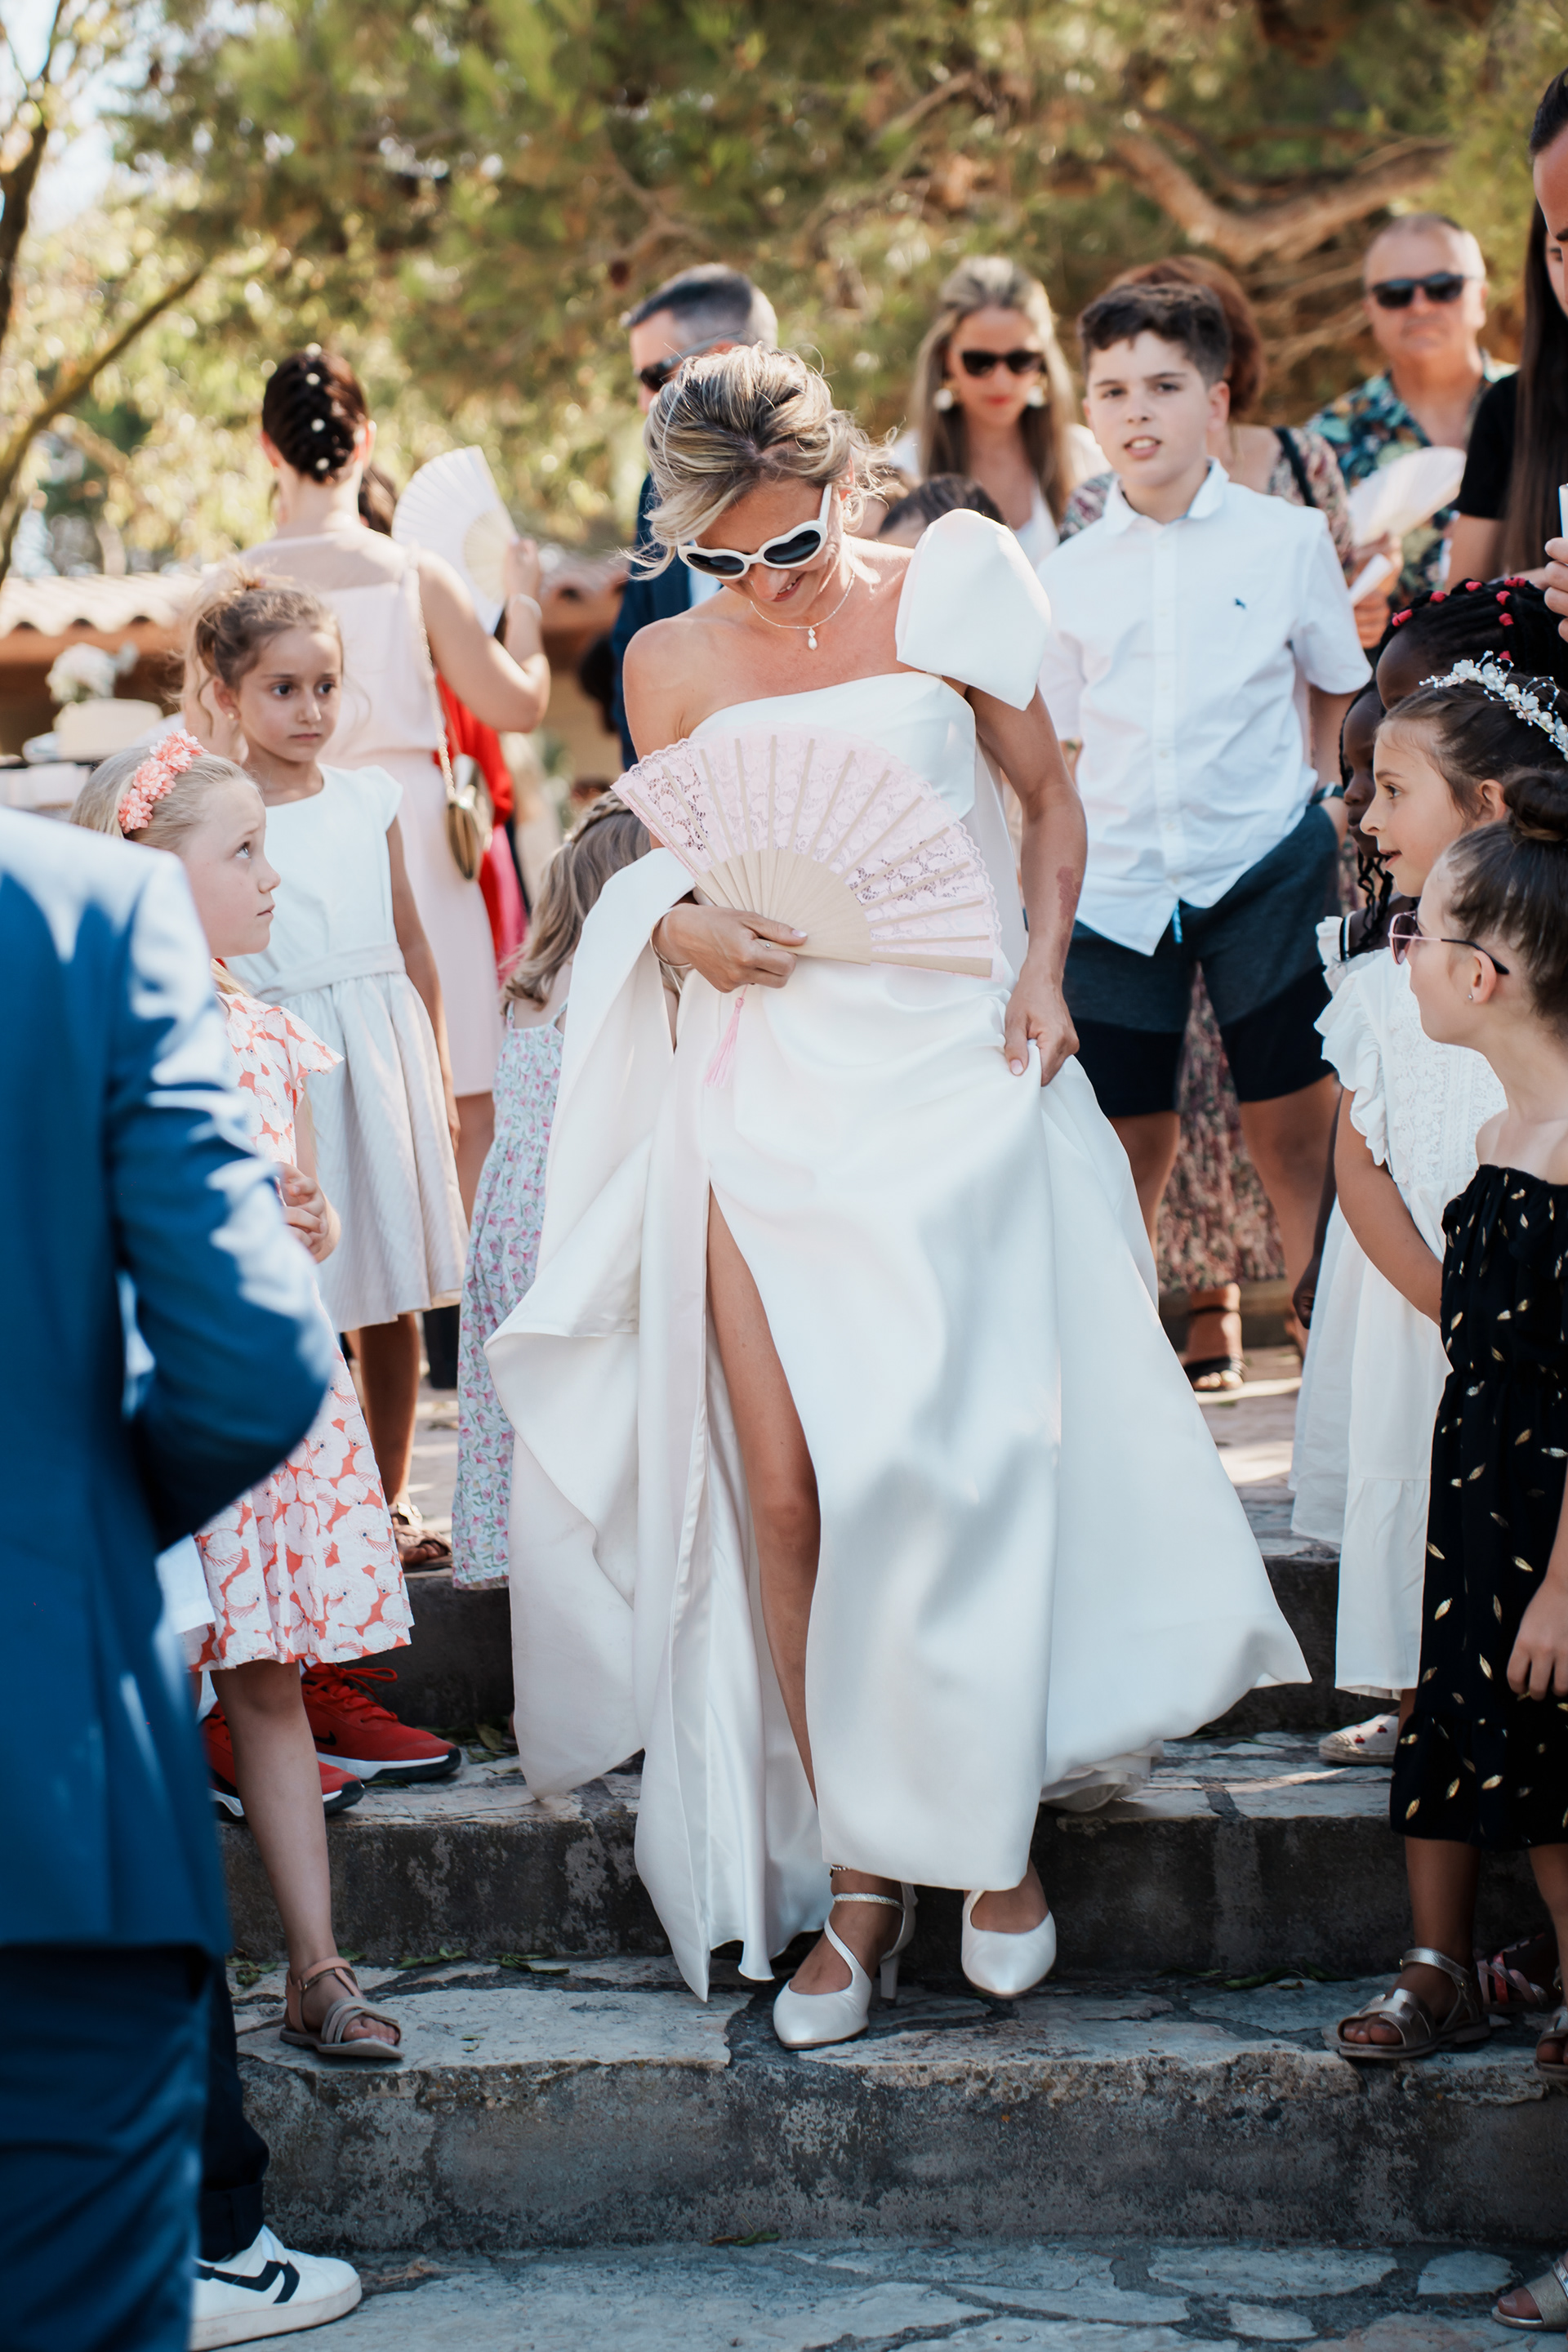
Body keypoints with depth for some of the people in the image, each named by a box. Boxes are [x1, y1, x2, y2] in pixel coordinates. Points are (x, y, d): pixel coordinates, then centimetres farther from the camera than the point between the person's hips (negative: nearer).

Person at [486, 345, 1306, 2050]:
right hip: (766, 1091, 2)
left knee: (945, 1464, -8)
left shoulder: (949, 598, 2)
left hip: (950, 1070, -2)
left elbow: (1050, 805, 12)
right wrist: (678, 928, -5)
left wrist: (1042, 973, -3)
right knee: (784, 1492, -4)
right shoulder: (672, 663, 8)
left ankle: (992, 1829, 13)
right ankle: (856, 1869, 8)